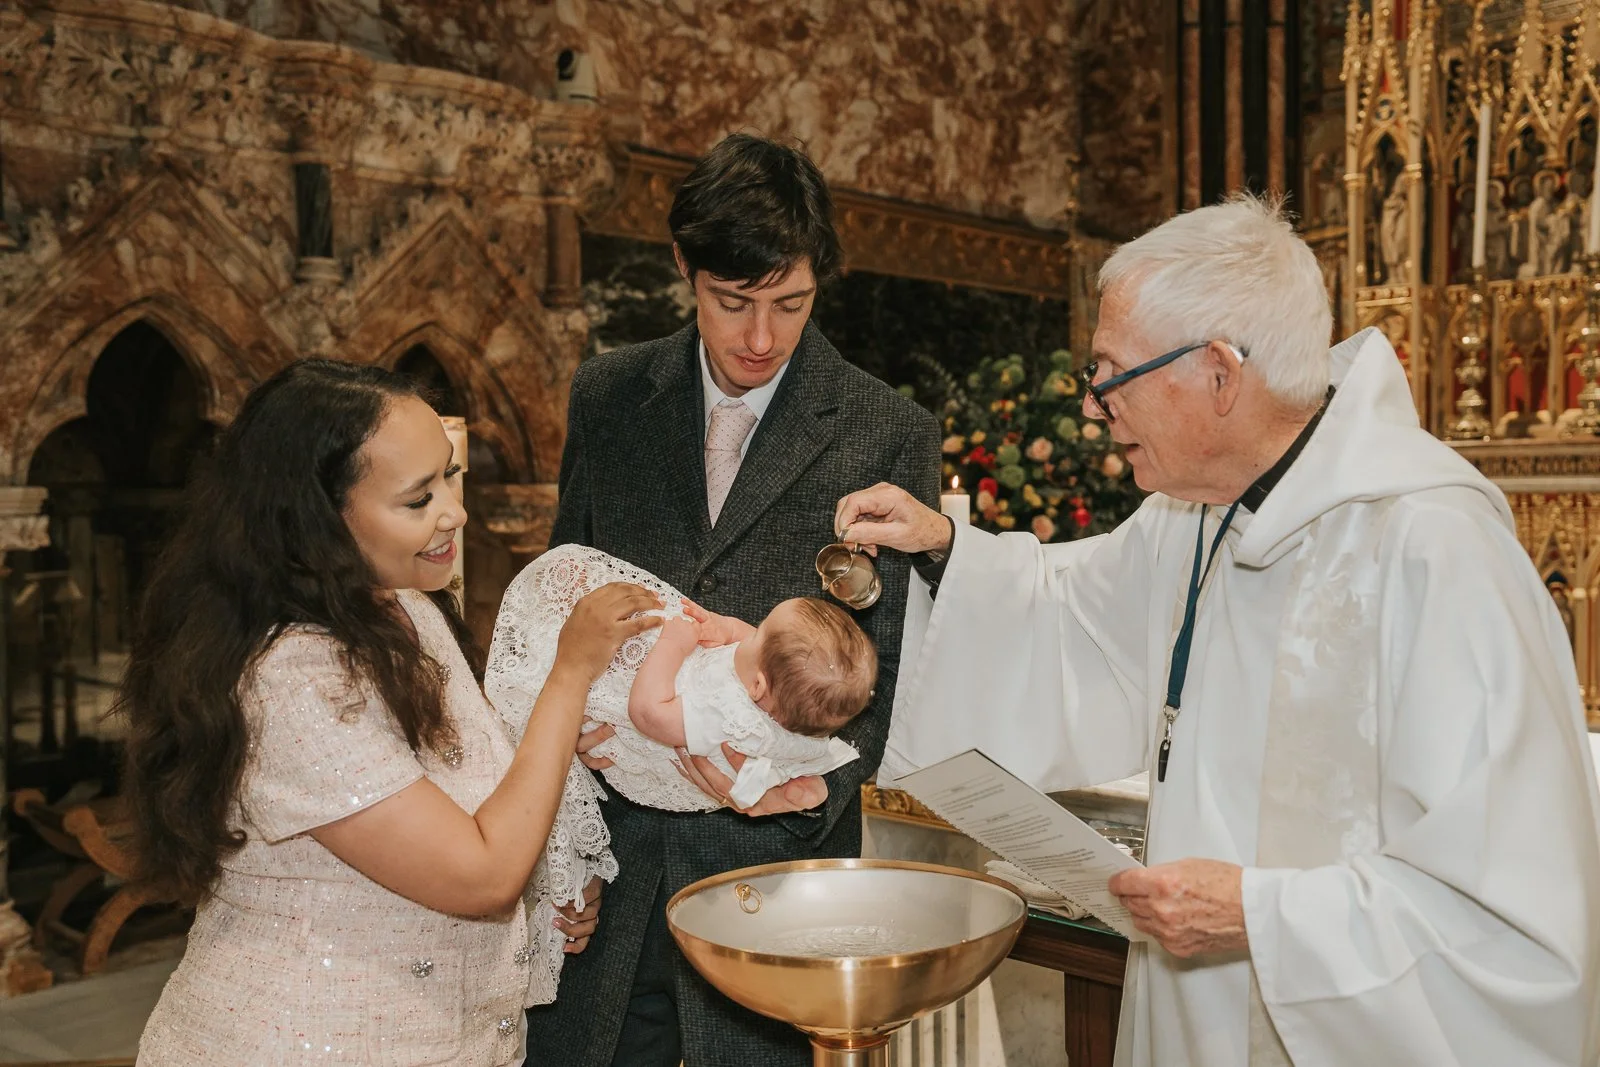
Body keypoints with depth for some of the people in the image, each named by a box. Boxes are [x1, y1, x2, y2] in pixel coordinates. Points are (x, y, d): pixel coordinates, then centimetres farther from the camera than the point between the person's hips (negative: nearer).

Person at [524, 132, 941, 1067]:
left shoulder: (893, 437, -5)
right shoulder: (607, 395, 4)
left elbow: (891, 655, -4)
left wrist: (822, 779, -20)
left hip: (769, 849, -2)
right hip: (605, 843, 3)